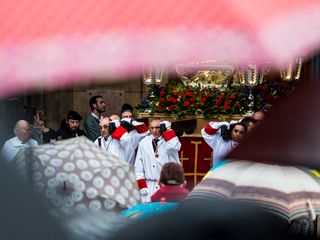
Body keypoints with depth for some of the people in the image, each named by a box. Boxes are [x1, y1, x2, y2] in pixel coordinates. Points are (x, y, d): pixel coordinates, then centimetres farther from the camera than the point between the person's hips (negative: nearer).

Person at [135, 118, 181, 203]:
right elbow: (138, 166, 7)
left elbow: (174, 147, -25)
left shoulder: (169, 139, 1)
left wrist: (167, 129, -14)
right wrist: (141, 185, 1)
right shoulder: (143, 142, 7)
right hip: (149, 186, 2)